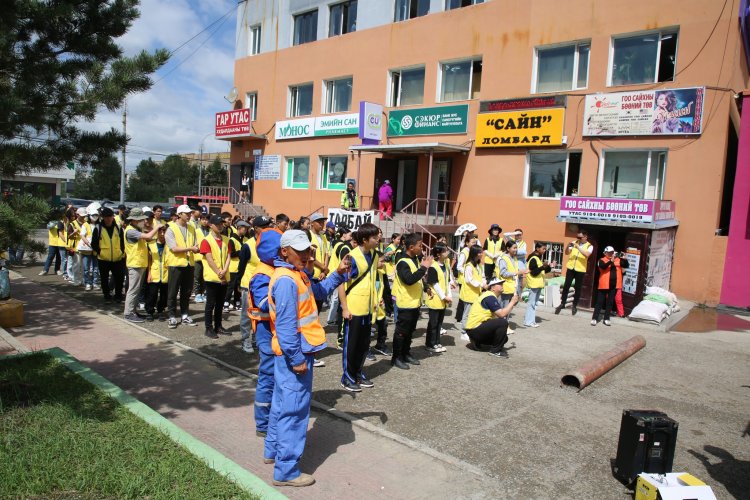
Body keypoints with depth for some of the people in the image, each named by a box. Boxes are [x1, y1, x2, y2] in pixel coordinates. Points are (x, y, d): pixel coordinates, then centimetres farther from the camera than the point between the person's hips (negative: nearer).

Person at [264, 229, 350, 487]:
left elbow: (318, 292, 20)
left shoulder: (298, 274, 8)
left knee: (283, 403, 21)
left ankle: (273, 451, 37)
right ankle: (286, 471, 10)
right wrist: (296, 359, -23)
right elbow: (286, 325, -25)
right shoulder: (286, 281, -23)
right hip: (295, 353, -10)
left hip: (294, 352, 10)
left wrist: (338, 274, 5)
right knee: (294, 409, -1)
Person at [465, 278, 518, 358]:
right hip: (474, 329, -11)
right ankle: (495, 350, -9)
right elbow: (502, 314, -24)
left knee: (503, 337, 18)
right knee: (503, 323, -22)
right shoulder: (490, 297, -16)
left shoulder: (491, 296, 15)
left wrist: (512, 304, 5)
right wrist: (512, 302, -11)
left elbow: (497, 316, 10)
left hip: (475, 329, 11)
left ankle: (477, 342, 16)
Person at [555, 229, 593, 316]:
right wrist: (568, 246, -15)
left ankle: (574, 306, 17)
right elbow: (567, 253, 4)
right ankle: (562, 303, 11)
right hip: (570, 268, 2)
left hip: (580, 270, -2)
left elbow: (587, 254, -20)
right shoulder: (574, 243, 7)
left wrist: (578, 247, -25)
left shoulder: (589, 246, -1)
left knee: (578, 288, 6)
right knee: (566, 286, 2)